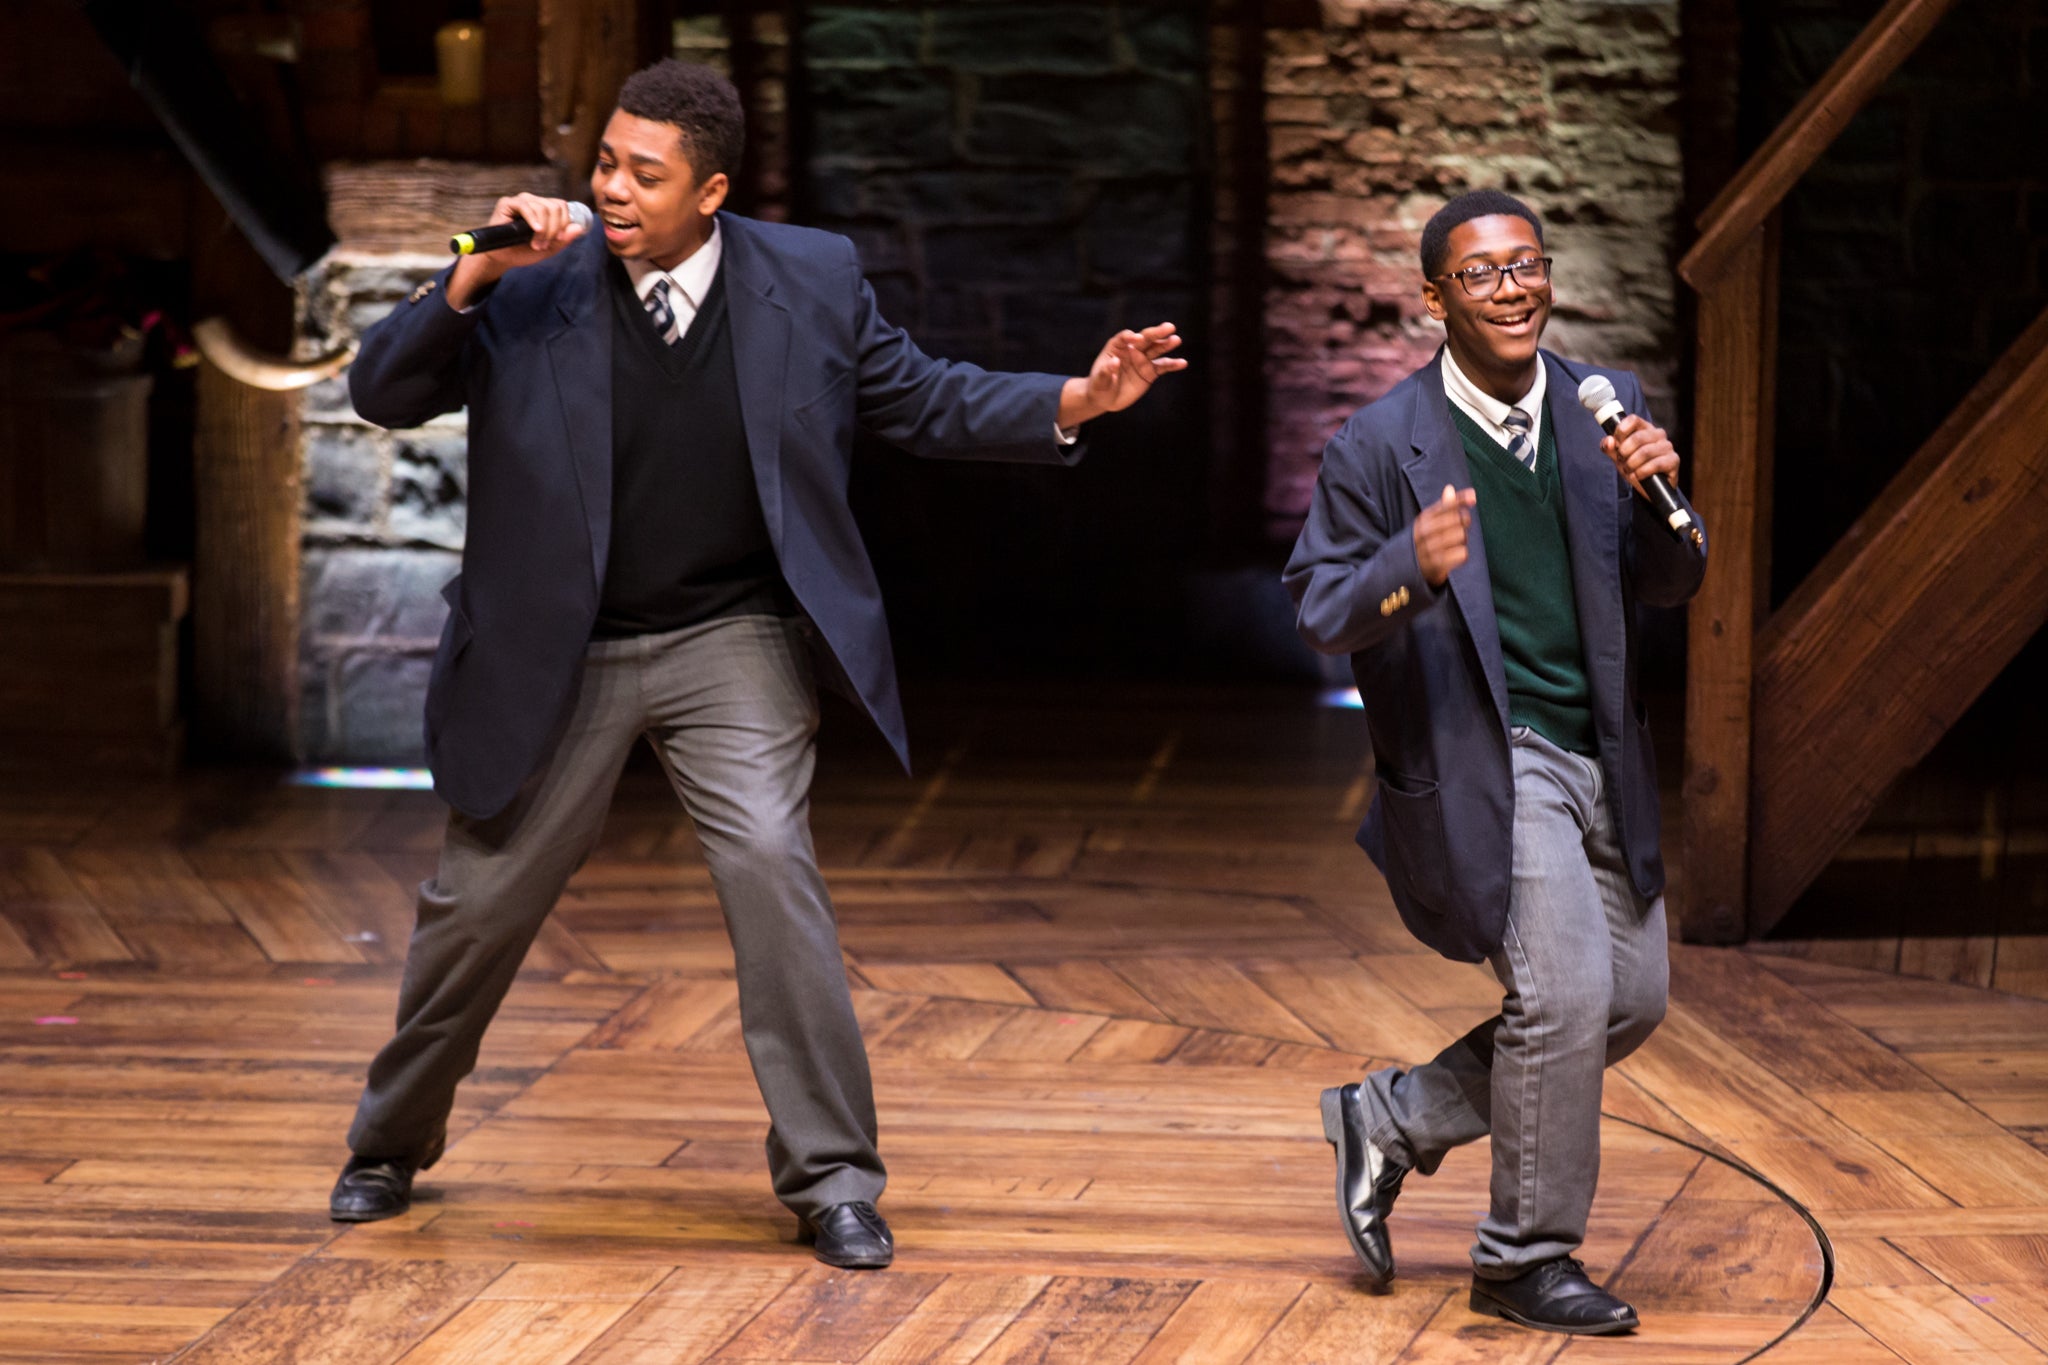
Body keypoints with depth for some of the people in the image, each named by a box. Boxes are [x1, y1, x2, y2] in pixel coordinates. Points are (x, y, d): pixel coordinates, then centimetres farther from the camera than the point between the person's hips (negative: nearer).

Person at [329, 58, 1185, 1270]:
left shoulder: (810, 280, -5)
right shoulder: (532, 291, -9)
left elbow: (923, 402, 3)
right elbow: (383, 394, -10)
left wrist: (1075, 401, -11)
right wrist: (470, 278, -25)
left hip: (734, 644, 0)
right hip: (560, 658, 1)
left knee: (771, 865, -20)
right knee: (478, 906, 10)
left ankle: (831, 1178, -8)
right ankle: (393, 1145, 35)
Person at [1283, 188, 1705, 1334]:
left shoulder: (1608, 408, 6)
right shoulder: (1382, 447, -8)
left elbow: (1669, 590, 7)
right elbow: (1319, 612, -7)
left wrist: (1659, 499, -14)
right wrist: (1412, 567, -27)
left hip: (1600, 759, 7)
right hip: (1481, 758, -7)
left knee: (1634, 999, 10)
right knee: (1565, 992, -16)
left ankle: (1393, 1120, 25)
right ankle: (1528, 1259, 2)